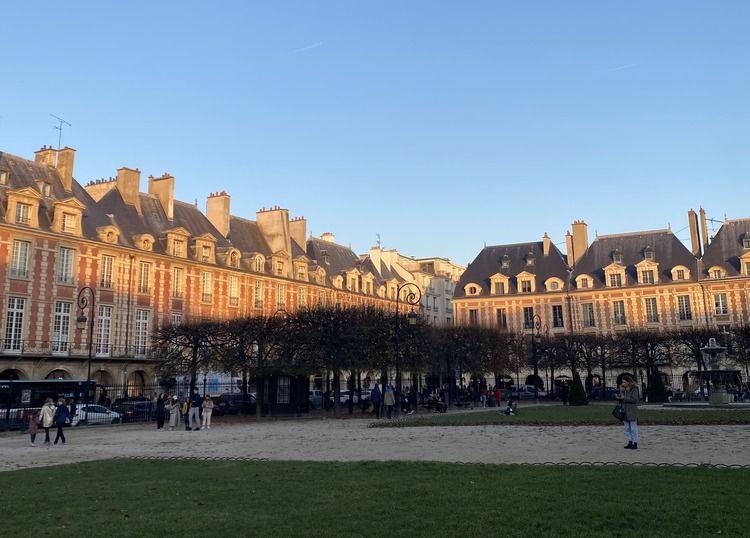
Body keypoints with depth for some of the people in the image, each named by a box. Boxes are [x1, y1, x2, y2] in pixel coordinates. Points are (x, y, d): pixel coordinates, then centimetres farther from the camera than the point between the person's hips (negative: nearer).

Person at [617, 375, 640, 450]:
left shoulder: (634, 389, -7)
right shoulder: (622, 389, 13)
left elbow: (634, 399, -17)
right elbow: (621, 400, 19)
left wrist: (624, 398, -17)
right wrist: (618, 398, -3)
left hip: (632, 412, -7)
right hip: (624, 412, 7)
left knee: (633, 428, -2)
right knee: (627, 428, 10)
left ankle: (635, 443, 2)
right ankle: (630, 442, 17)